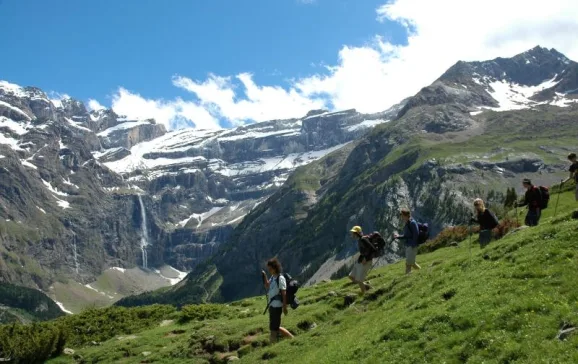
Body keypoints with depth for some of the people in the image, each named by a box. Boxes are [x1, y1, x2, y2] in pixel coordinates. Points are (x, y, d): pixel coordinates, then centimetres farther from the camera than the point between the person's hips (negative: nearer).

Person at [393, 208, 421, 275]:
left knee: (409, 262, -7)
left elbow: (416, 234, -20)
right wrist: (398, 236, 6)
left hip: (412, 246, -10)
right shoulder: (407, 224, 14)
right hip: (408, 246, 10)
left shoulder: (412, 223, -14)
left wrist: (413, 245, -23)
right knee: (411, 262, 15)